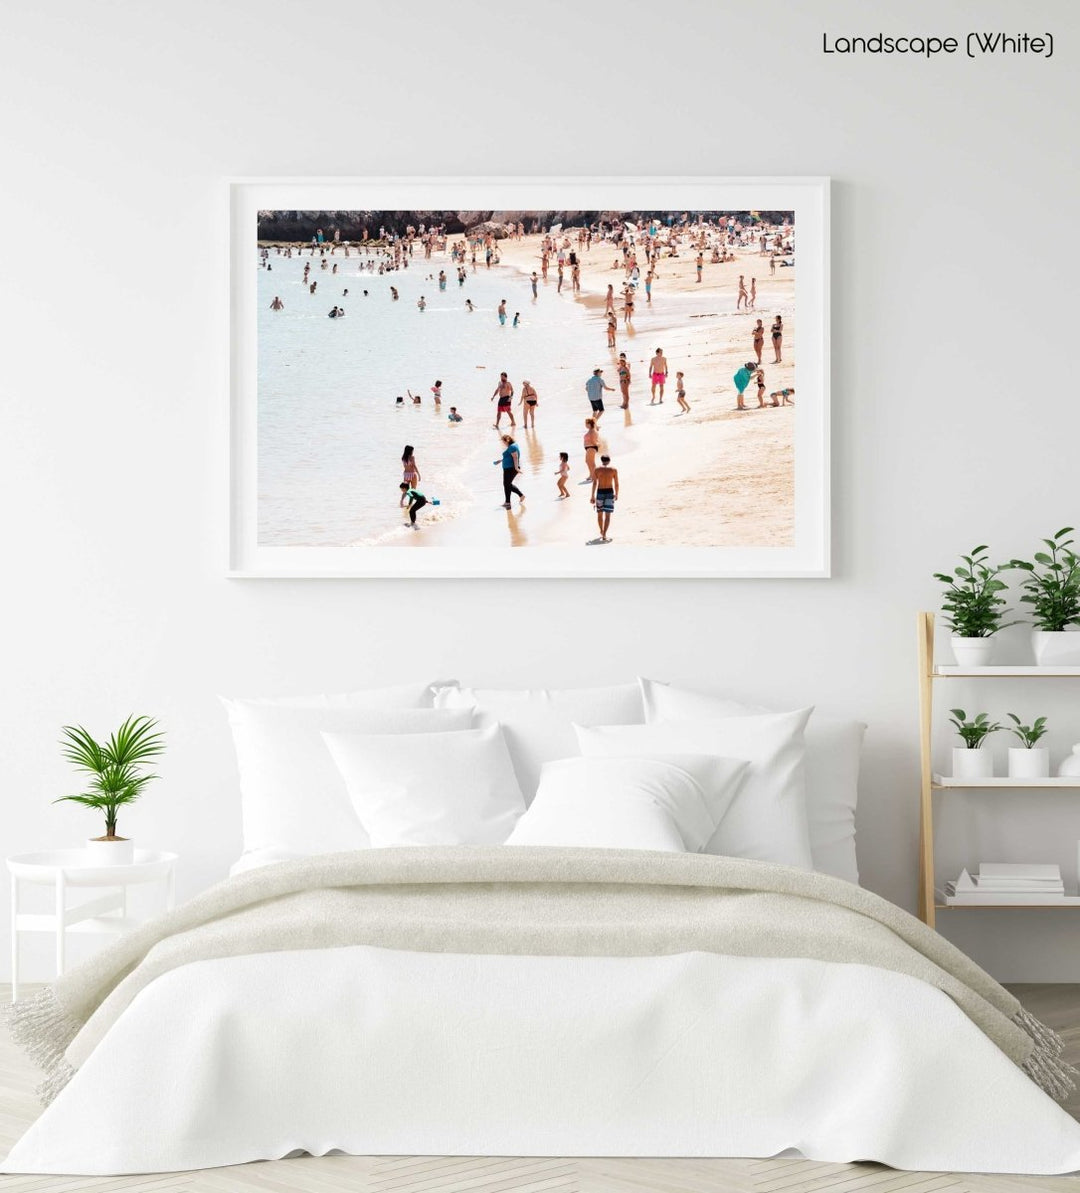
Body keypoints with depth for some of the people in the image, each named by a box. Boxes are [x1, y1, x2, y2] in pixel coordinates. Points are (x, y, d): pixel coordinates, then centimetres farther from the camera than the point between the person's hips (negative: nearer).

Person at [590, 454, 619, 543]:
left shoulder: (597, 470, 2)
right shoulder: (614, 470, 1)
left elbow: (594, 483, -3)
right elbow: (616, 483, 1)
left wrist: (592, 496, -1)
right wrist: (616, 494, 15)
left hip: (600, 492, 1)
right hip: (610, 492, -1)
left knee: (600, 513, 19)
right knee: (607, 515, -1)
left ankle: (602, 532, 35)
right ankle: (604, 535, -12)